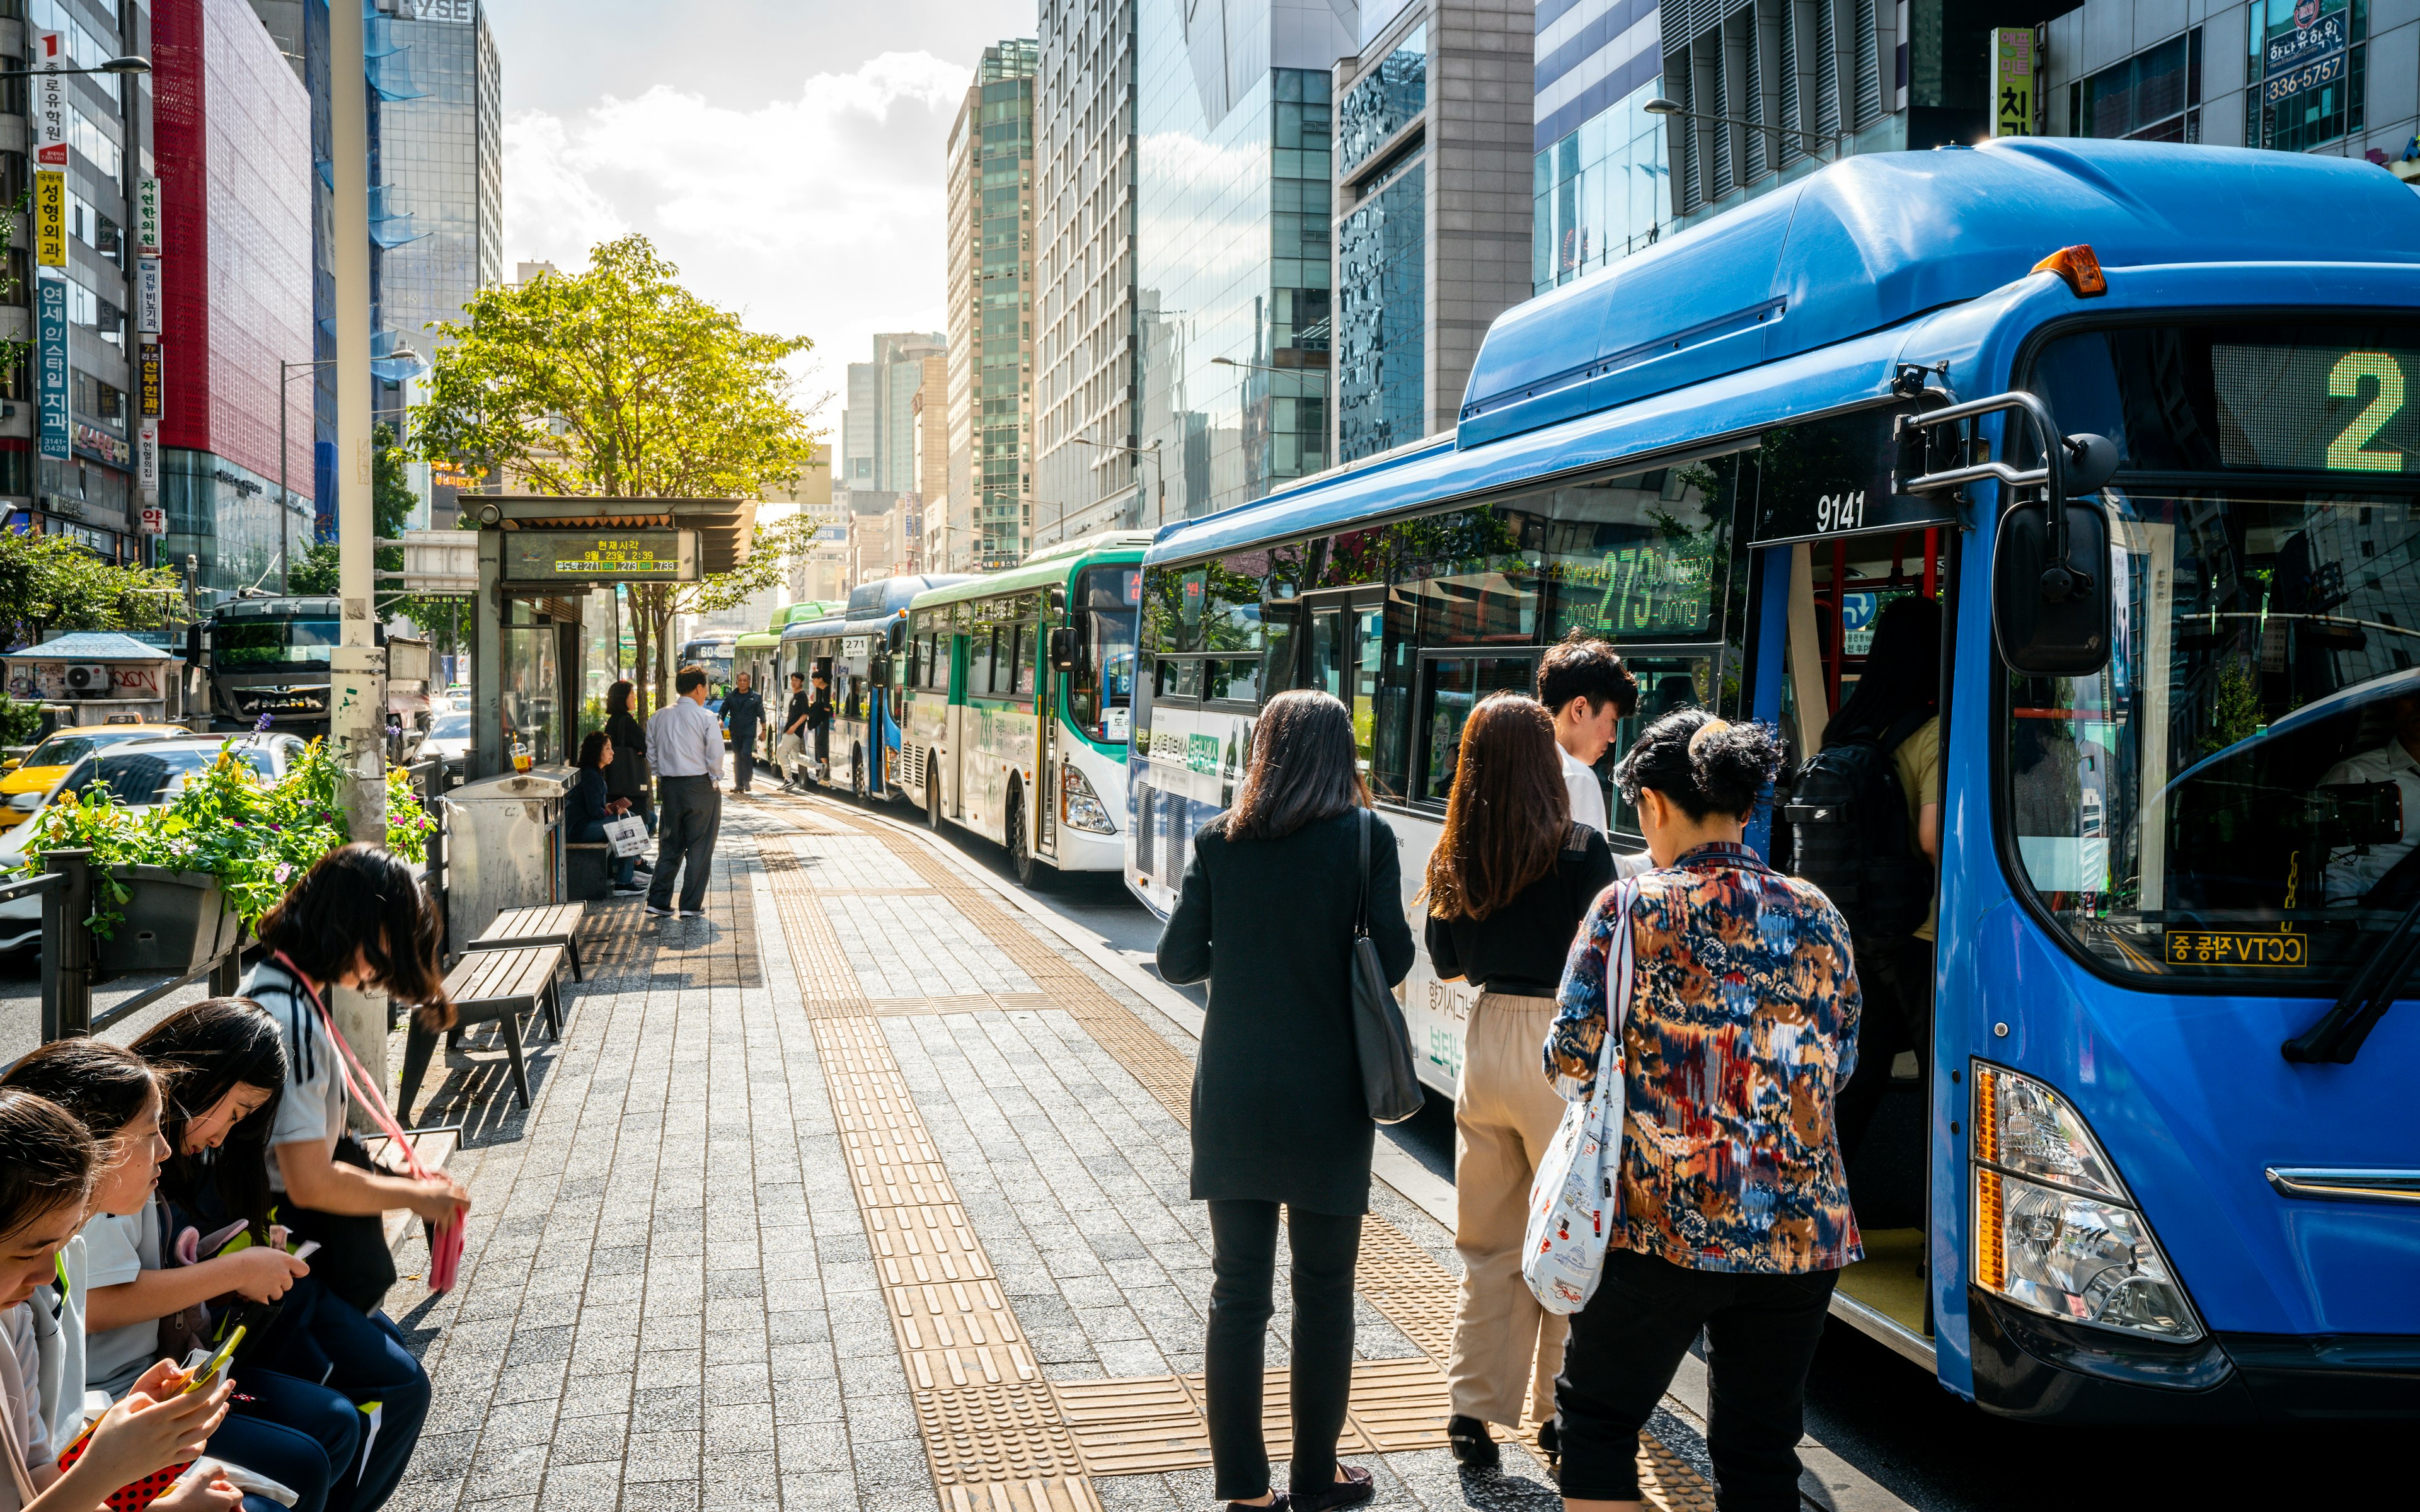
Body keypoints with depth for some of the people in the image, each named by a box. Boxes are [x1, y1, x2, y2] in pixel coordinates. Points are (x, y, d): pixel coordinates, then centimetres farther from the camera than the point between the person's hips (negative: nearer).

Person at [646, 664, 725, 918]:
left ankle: (658, 901, 8)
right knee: (700, 848, 4)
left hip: (669, 786, 5)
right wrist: (713, 777, 3)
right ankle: (691, 905, 5)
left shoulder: (658, 717, 5)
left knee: (670, 846, 13)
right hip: (700, 786, -5)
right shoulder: (706, 718, -11)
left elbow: (651, 751, 8)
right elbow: (716, 755, -13)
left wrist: (661, 778, 15)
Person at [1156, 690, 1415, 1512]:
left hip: (1232, 1097, 2)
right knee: (1324, 1295, 11)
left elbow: (1178, 959, -1)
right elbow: (1393, 959, -8)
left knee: (1237, 1290, 11)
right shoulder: (1365, 838, -10)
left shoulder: (1219, 840, -3)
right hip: (1326, 1097, -2)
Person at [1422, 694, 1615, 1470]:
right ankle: (1559, 1407, 19)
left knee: (1488, 1242, 14)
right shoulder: (1581, 850, -12)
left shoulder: (1455, 854, 1)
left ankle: (1473, 1409, 16)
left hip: (1487, 1037, 4)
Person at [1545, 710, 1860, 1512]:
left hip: (1662, 1231, -4)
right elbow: (1837, 1067, 12)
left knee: (1594, 1418, 15)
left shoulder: (1630, 910, -8)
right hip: (1802, 1234, 4)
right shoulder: (1818, 918, 4)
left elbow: (1571, 1063, -7)